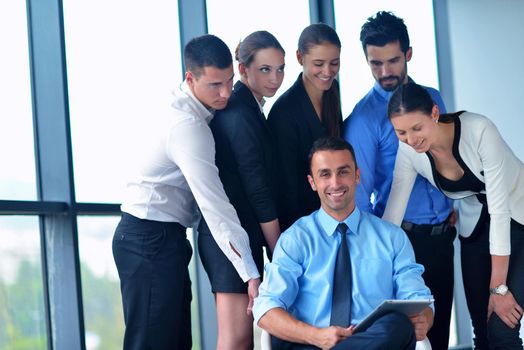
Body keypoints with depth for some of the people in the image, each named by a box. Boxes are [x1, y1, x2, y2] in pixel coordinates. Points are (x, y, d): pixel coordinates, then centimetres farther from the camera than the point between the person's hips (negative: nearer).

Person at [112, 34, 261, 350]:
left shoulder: (190, 110, 10)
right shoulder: (188, 126, -20)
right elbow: (214, 205, -25)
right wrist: (250, 275, -26)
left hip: (163, 238, 10)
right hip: (151, 238, -10)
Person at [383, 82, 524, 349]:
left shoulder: (478, 130, -30)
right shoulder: (408, 151, -16)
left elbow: (499, 209, -27)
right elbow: (393, 213, -11)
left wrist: (499, 287, -24)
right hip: (475, 229, 5)